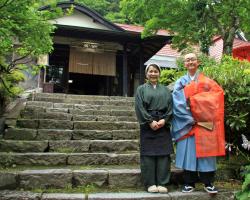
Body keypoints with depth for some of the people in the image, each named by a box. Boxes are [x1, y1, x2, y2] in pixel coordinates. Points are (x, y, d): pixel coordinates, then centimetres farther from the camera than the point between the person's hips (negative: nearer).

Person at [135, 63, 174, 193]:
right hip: (148, 125, -2)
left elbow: (170, 106, 6)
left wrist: (164, 120, -10)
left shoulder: (165, 90, 16)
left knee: (163, 154, 0)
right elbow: (140, 107, -3)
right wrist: (150, 121, -14)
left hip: (163, 125, 2)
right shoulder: (141, 89, 9)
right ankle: (150, 183, 7)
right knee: (148, 154, -2)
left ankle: (162, 183, 8)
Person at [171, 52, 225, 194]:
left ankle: (208, 183, 12)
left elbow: (218, 94, -5)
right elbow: (178, 104, -3)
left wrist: (193, 99, -14)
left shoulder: (207, 82, 10)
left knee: (205, 151, 1)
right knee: (188, 151, 1)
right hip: (187, 122, 0)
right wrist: (190, 118, -14)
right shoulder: (180, 83, 8)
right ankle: (189, 183, 11)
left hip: (205, 122, 0)